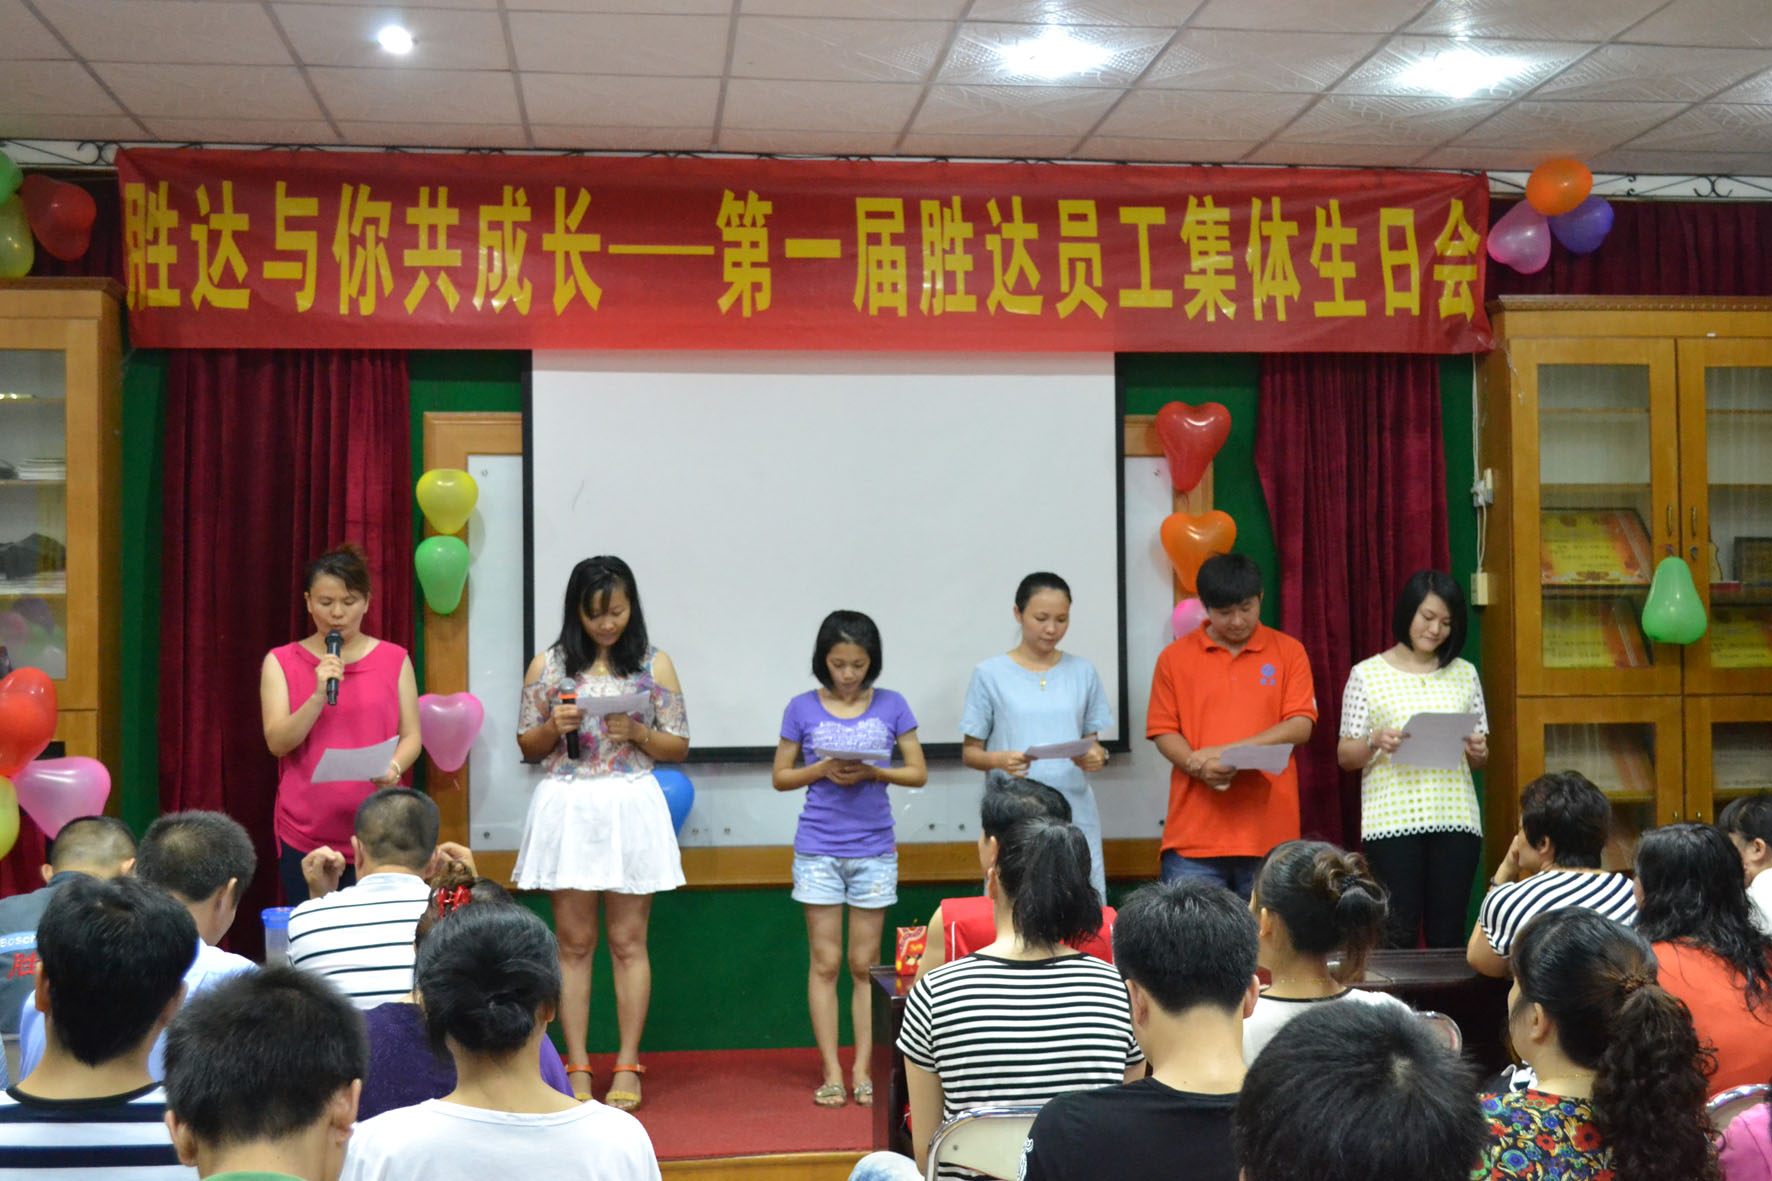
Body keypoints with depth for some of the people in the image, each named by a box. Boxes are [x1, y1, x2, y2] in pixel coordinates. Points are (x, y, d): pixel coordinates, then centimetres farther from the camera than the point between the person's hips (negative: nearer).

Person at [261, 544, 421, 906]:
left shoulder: (394, 660, 7)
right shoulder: (281, 662, 6)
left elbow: (411, 736, 7)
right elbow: (277, 742, -2)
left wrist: (394, 767, -14)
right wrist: (319, 696, -16)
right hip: (305, 832, 0)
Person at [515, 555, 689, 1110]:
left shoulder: (654, 664, 4)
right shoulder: (548, 665, 5)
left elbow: (679, 746, 6)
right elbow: (527, 746, 9)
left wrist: (637, 732, -12)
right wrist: (555, 726, -11)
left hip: (632, 808, 0)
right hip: (567, 809, 0)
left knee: (629, 942, 4)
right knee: (574, 943, 5)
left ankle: (627, 1067, 11)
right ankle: (577, 1068, 12)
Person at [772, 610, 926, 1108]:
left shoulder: (890, 706, 2)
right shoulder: (803, 708, 2)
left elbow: (918, 773, 3)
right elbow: (780, 777, 6)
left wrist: (873, 772, -13)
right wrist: (822, 769, -12)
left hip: (874, 849, 0)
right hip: (818, 851, 0)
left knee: (865, 965, 5)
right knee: (825, 963, 2)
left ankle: (863, 1071, 11)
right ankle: (831, 1073, 8)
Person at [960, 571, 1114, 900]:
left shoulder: (1082, 672, 11)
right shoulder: (990, 674, 2)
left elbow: (1092, 742, 16)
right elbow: (970, 752, 4)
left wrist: (1096, 756, -7)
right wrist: (998, 760, -16)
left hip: (1075, 815, 2)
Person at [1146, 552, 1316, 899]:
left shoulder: (1288, 652, 7)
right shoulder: (1175, 658, 8)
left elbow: (1301, 726, 0)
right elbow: (1164, 732, 6)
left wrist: (1228, 749, -11)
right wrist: (1198, 766, -15)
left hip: (1268, 828, 0)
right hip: (1195, 831, 0)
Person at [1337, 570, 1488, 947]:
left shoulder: (1464, 673, 13)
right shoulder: (1367, 674, 4)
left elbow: (1479, 760, 17)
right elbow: (1345, 755, 4)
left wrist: (1478, 752, -5)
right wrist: (1374, 743, -16)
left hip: (1455, 818, 2)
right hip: (1391, 821, -2)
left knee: (1447, 936, 2)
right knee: (1398, 937, -4)